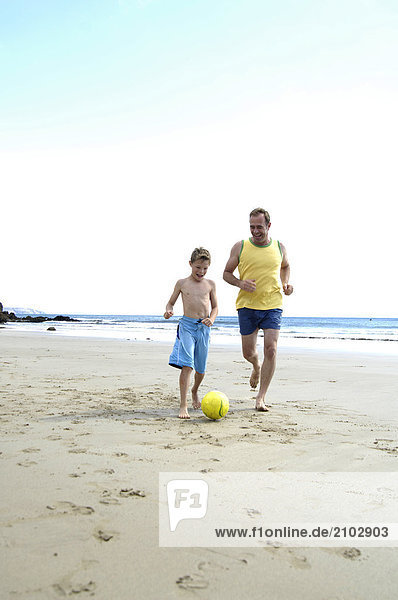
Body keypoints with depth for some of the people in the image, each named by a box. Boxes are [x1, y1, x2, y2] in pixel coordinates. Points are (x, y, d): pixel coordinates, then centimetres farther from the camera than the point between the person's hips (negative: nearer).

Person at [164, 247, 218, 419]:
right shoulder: (182, 283, 5)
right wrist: (168, 311, -11)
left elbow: (215, 307, 15)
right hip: (187, 325, -3)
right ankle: (183, 406, -16)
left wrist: (211, 319, -5)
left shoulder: (210, 284, 10)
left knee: (200, 368, 11)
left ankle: (195, 392, 42)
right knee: (187, 365, -17)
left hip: (204, 328, 3)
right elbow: (170, 303, 12)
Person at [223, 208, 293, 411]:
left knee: (271, 349, -12)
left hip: (273, 306, 0)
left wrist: (286, 283, 7)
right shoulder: (240, 247, 1)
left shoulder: (279, 247, 6)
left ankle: (261, 397, -1)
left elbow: (285, 266, 27)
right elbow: (227, 273, 7)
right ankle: (257, 367, 43)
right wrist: (240, 283, -13)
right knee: (248, 352, 4)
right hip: (247, 305, 0)